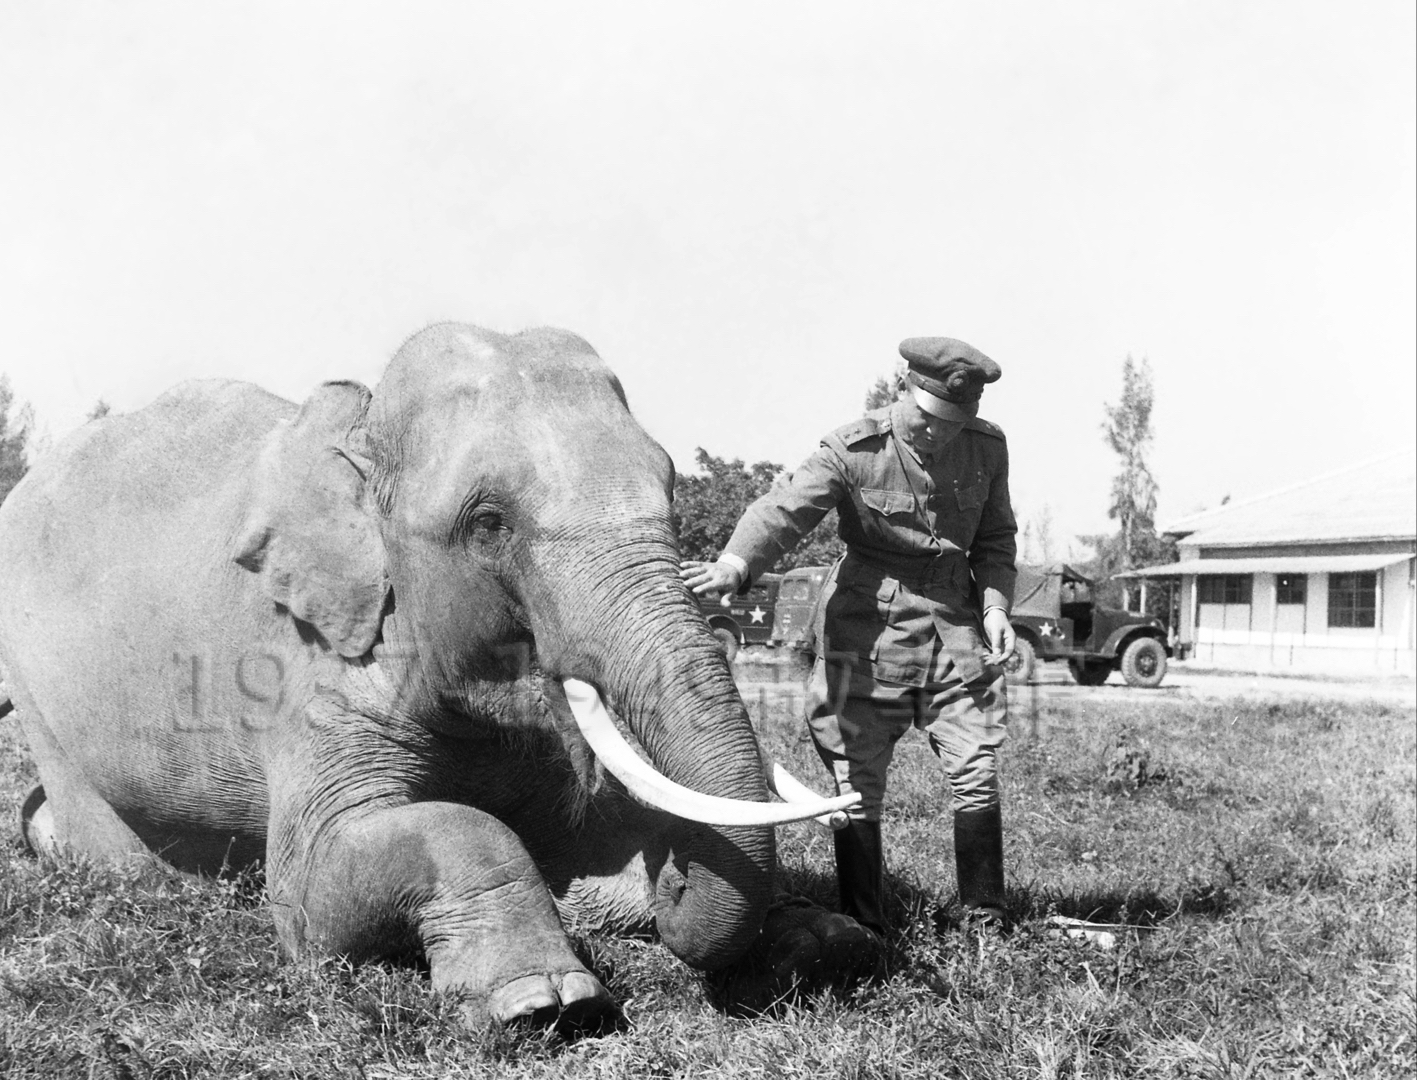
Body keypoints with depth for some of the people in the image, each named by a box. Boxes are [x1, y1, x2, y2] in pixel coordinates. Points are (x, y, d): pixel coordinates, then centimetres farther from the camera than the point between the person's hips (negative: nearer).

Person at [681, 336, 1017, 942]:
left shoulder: (987, 449, 0)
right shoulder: (853, 450, -13)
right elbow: (785, 507, -29)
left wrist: (995, 605, -3)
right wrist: (734, 565, -47)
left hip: (956, 623, 3)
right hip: (869, 625, -3)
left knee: (976, 775, 0)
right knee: (857, 783, 1)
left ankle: (986, 922, 13)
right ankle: (861, 928, 13)